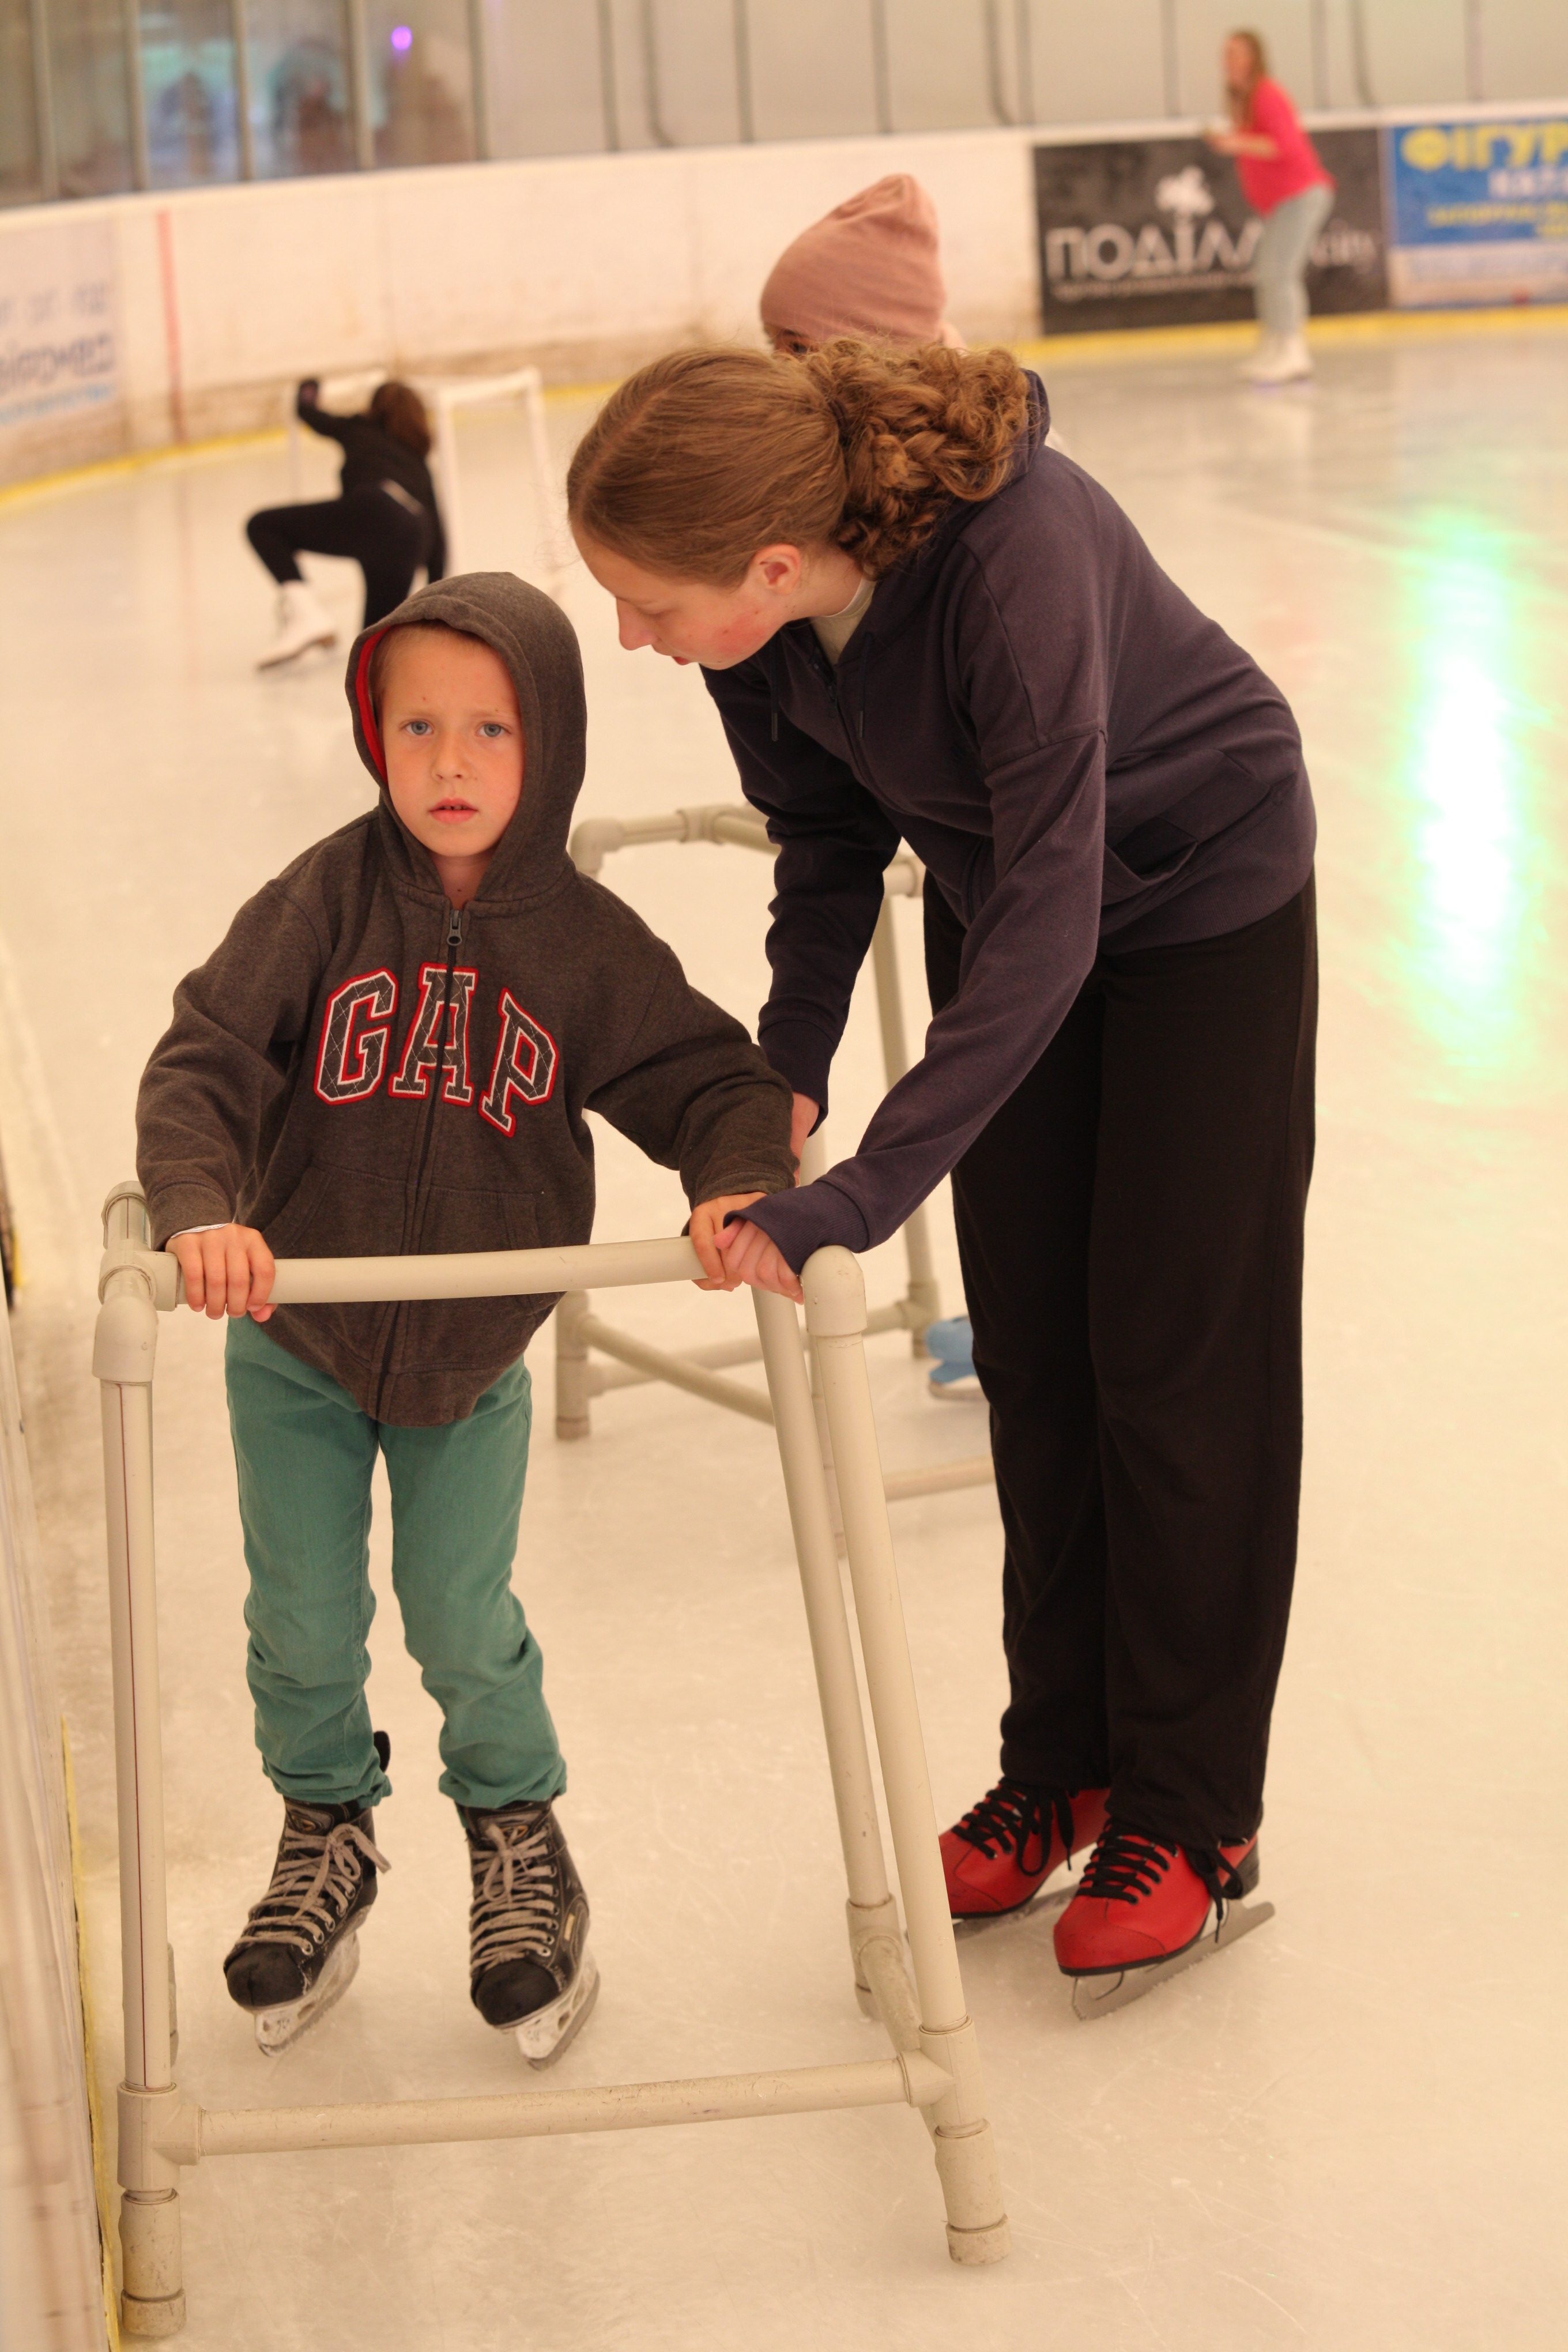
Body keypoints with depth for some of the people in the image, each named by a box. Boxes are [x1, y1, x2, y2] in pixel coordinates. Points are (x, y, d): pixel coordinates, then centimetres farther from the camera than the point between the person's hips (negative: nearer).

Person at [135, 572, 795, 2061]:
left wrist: (736, 1179, -29)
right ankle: (327, 1831, 38)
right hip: (297, 1344, 0)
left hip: (473, 1361, 0)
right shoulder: (325, 902, -16)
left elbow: (710, 1078, -7)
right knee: (304, 1623, 10)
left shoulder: (588, 945, -12)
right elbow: (202, 1061, -19)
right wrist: (200, 1210, -36)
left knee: (463, 1621, 5)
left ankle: (517, 1836, 34)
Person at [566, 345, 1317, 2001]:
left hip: (1205, 893, -6)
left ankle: (1193, 1815, 12)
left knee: (1176, 1356, 0)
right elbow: (831, 834, -5)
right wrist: (788, 1061, -16)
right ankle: (1062, 1766, 24)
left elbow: (1050, 920, -43)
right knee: (1030, 1356, 10)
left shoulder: (1016, 553, -42)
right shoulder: (756, 599, -22)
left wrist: (858, 1199, -45)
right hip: (1002, 897, 6)